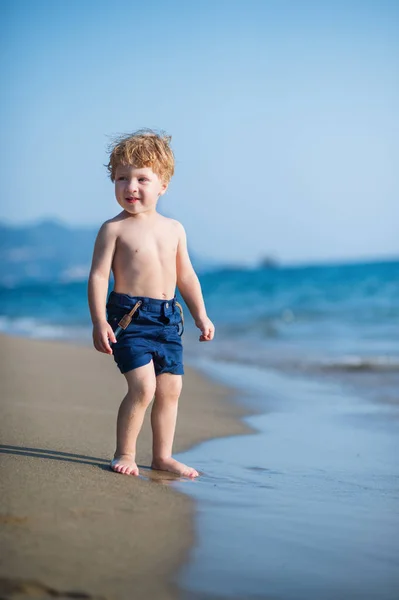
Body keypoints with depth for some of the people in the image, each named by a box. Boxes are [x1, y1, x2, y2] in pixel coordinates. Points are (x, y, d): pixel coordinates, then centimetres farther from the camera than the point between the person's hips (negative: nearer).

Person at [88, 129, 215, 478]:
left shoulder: (174, 229, 10)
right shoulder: (114, 229, -5)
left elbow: (186, 275, 18)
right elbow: (98, 276, -8)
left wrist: (201, 316, 16)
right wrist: (99, 322, -15)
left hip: (168, 318, 6)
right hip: (129, 316, -6)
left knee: (170, 389, 8)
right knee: (143, 386, -15)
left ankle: (162, 456, 21)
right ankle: (124, 454, 1)